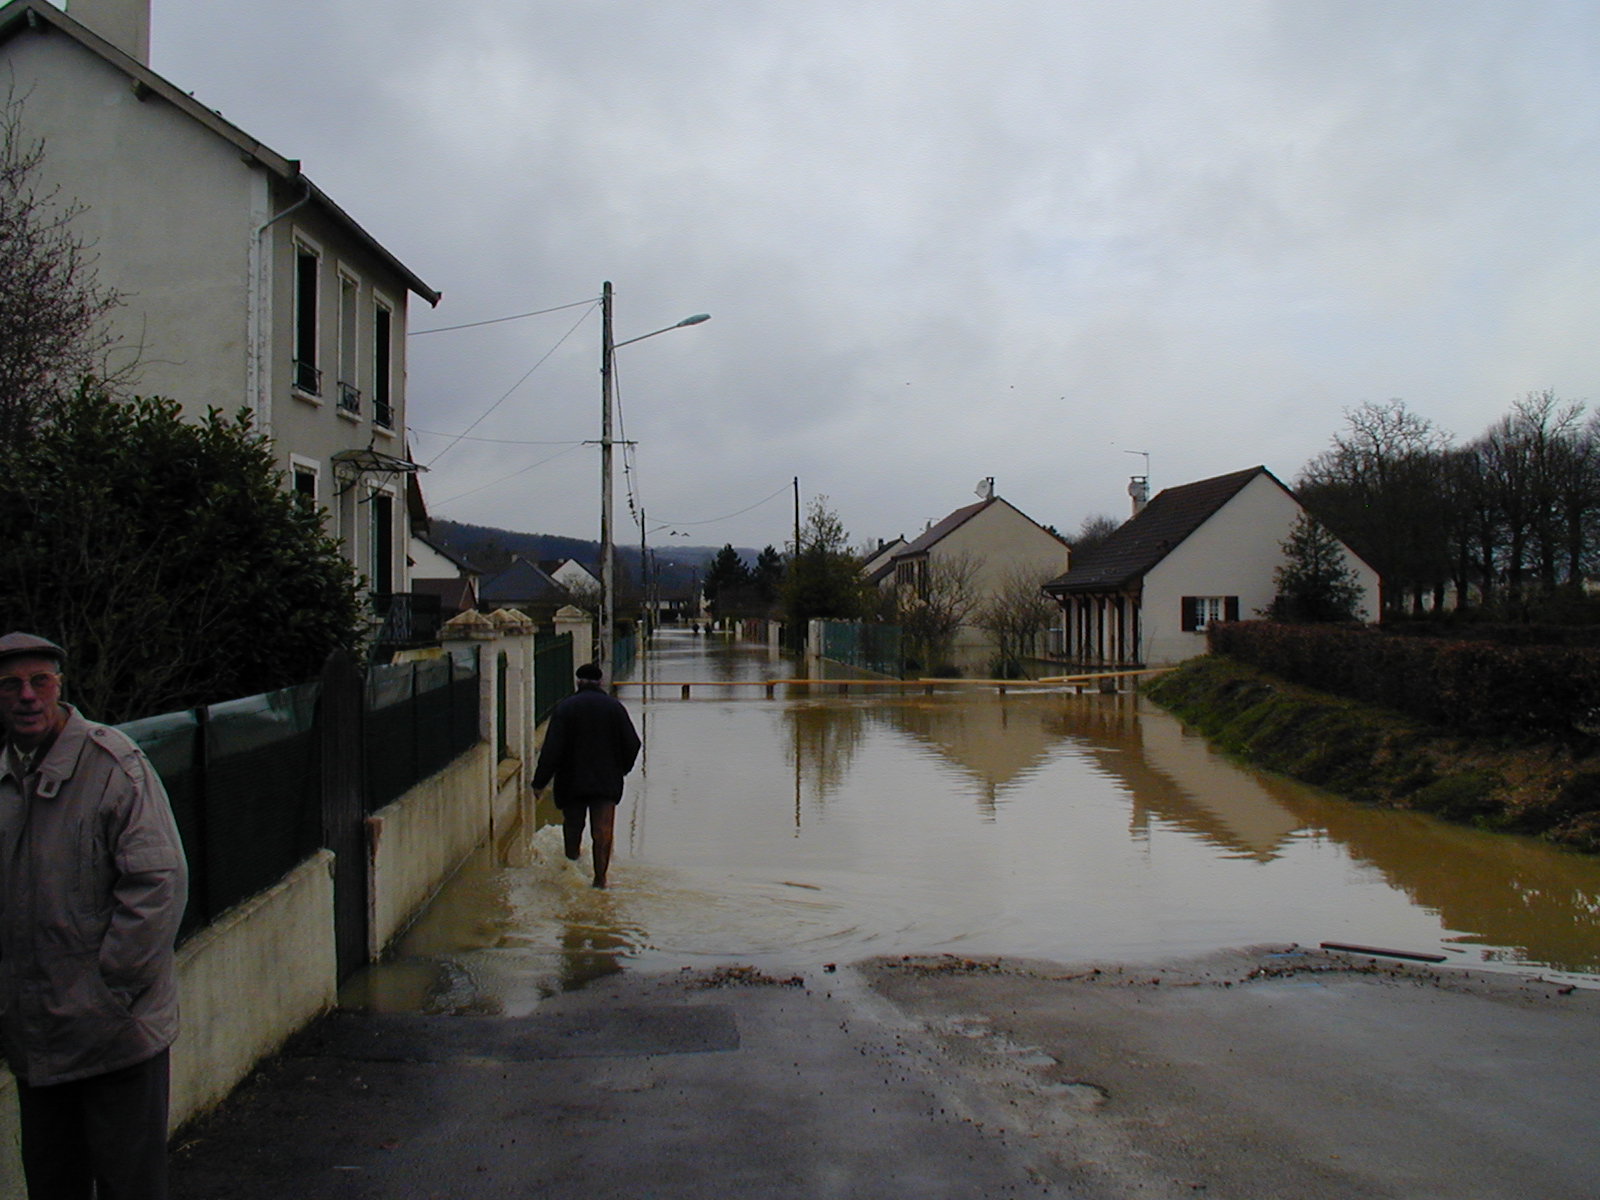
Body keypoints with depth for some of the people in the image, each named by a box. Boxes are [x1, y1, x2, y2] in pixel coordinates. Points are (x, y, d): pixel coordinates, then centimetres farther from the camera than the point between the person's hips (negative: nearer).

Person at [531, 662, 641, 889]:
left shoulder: (564, 708, -6)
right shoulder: (614, 707, 0)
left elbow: (552, 749, -10)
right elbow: (632, 744, 4)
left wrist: (539, 782, -5)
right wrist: (621, 769, 21)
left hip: (572, 781, -1)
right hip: (607, 782, 1)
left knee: (572, 826, 17)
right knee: (603, 831, 2)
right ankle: (600, 877, 0)